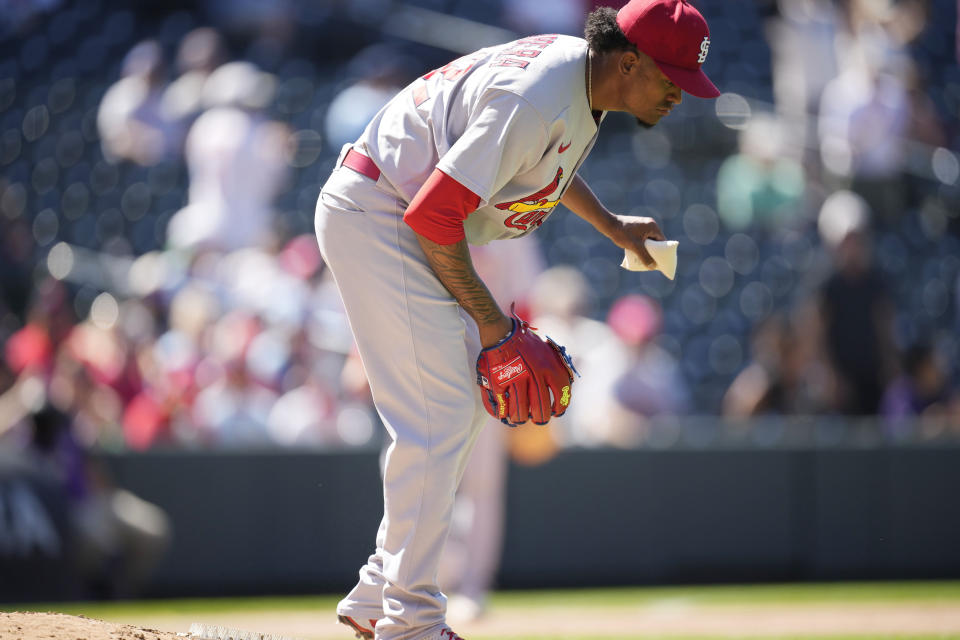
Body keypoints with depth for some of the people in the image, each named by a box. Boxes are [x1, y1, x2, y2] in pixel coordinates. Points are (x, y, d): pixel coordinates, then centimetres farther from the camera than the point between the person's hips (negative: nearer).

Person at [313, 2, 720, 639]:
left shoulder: (583, 77, 3)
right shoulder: (537, 99, -29)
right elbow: (434, 213, -28)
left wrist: (611, 224, 23)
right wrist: (489, 318, -18)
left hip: (403, 216, 11)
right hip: (375, 216, -11)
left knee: (466, 404, 12)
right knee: (438, 415, -13)